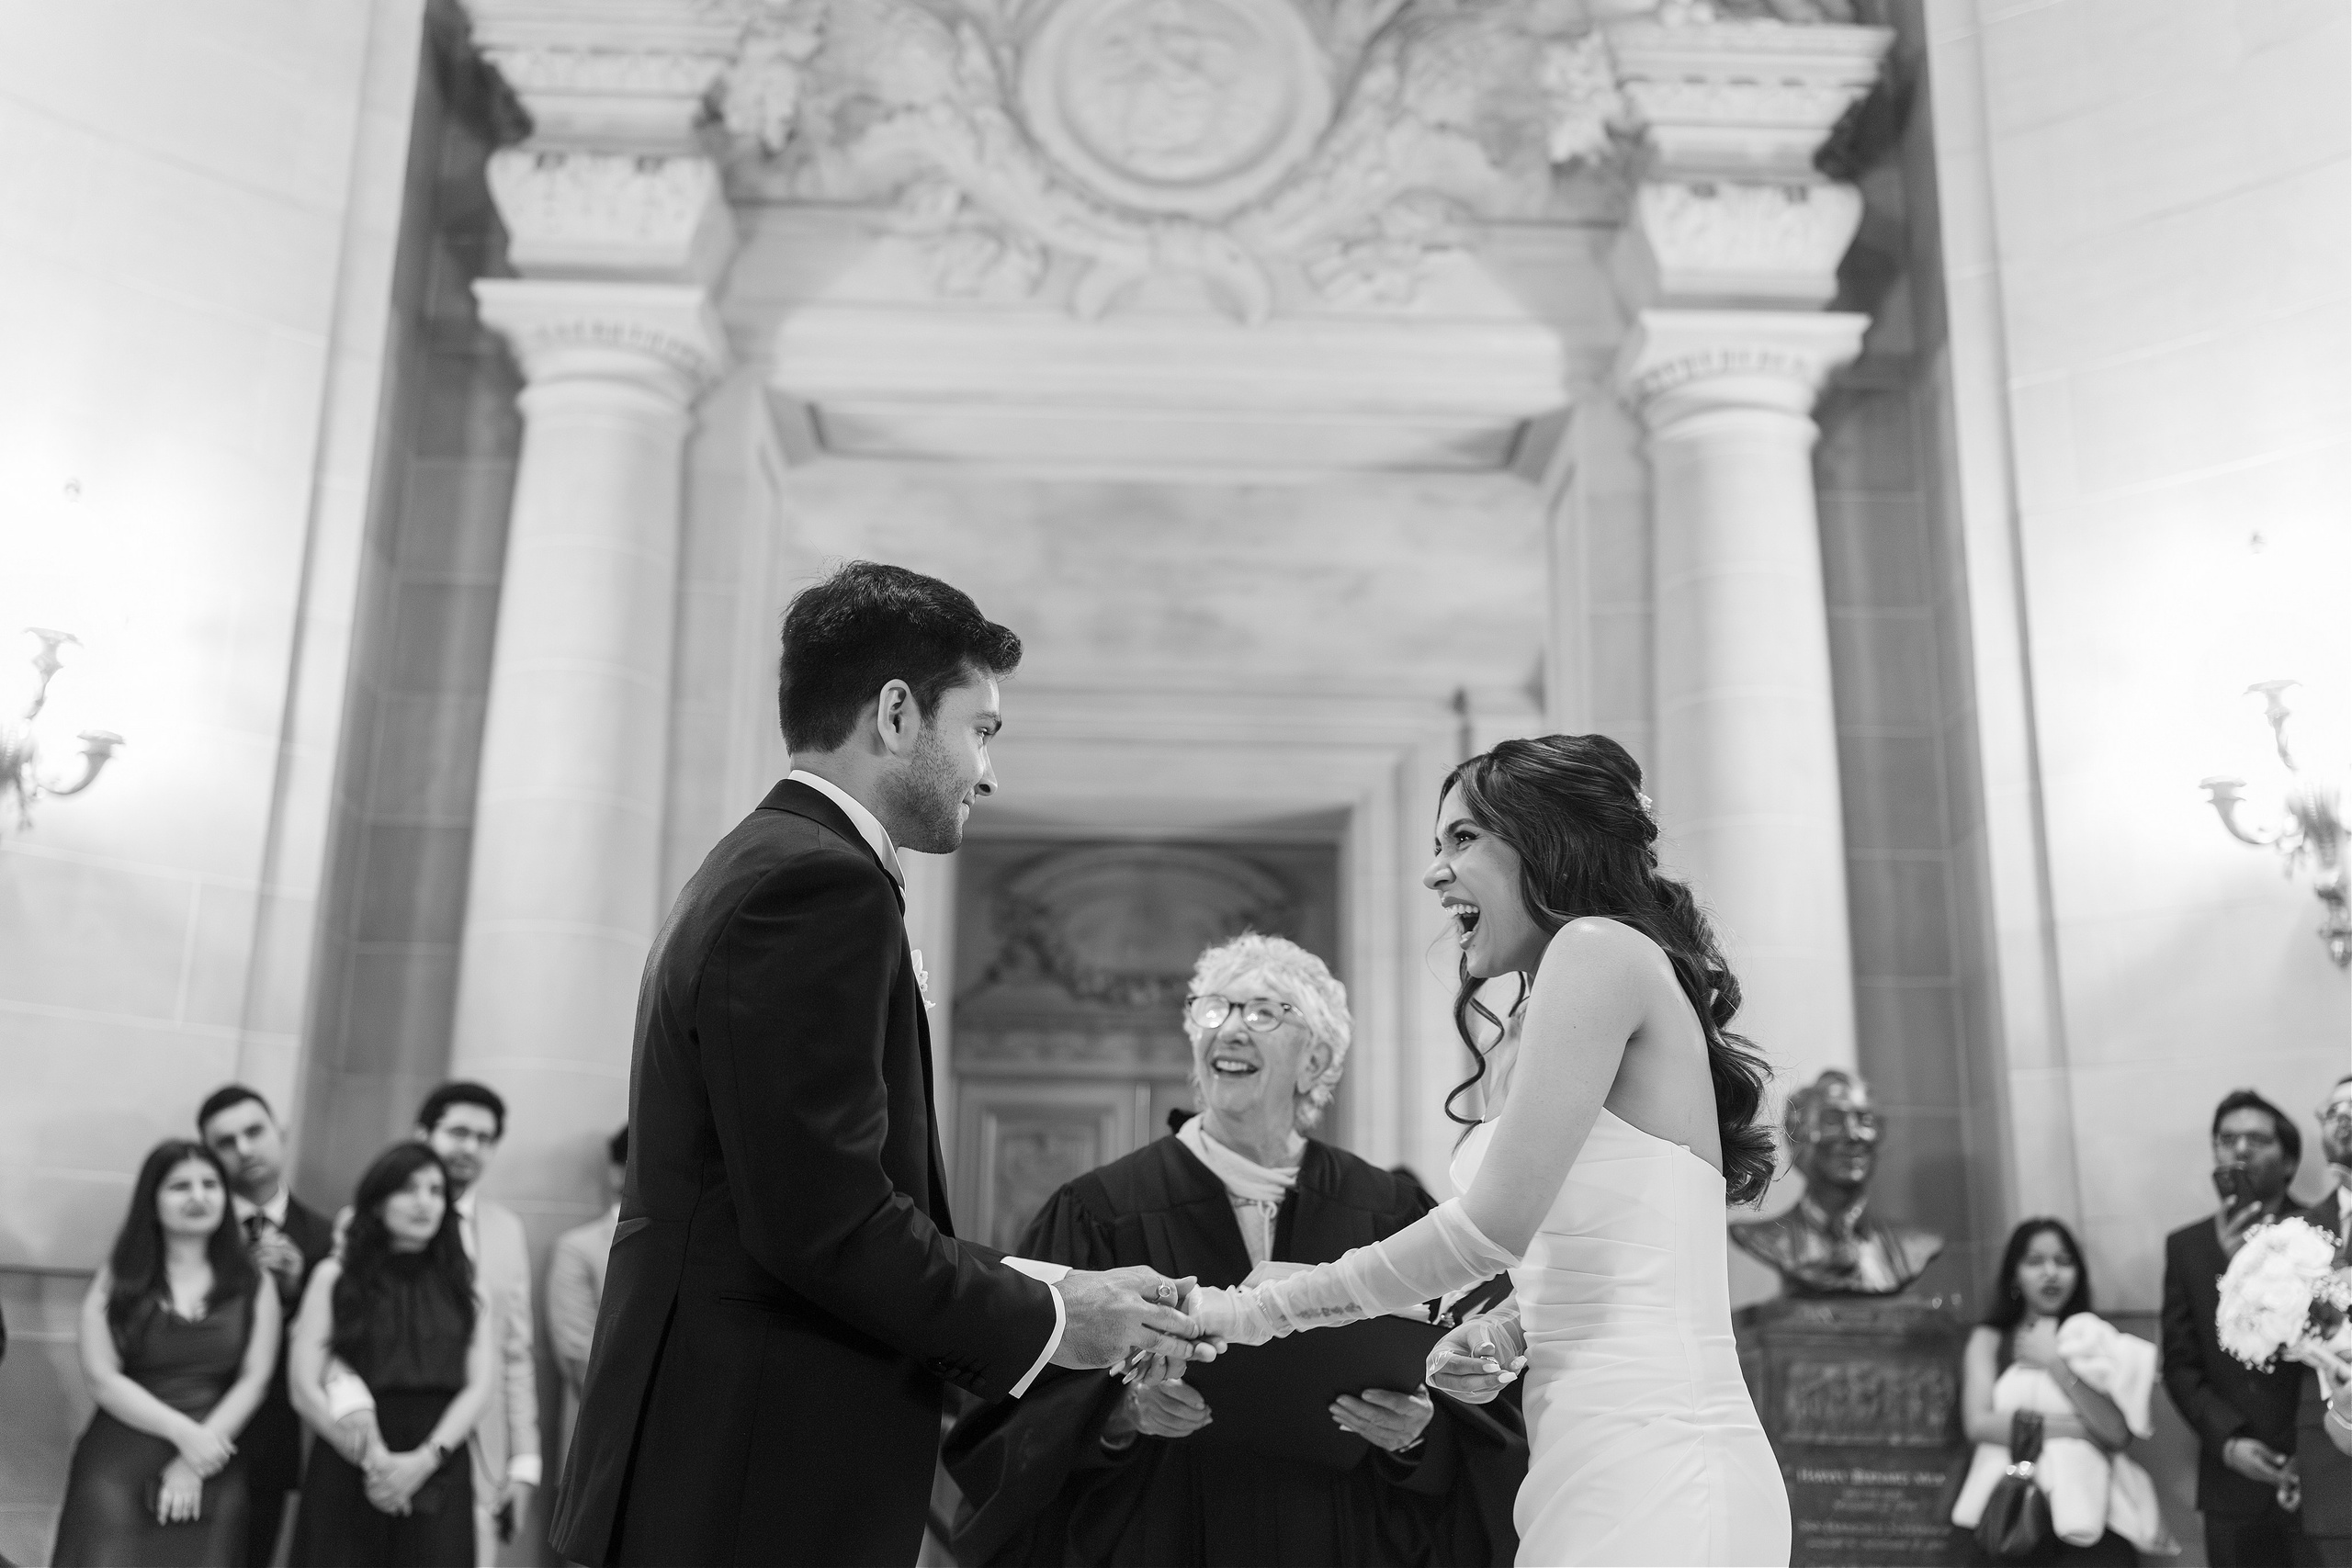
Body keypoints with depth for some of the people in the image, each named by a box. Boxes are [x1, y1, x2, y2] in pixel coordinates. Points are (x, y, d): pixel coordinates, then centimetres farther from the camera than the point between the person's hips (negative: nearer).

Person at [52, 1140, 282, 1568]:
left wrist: (194, 1464, -9)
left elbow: (254, 1380, 0)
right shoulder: (118, 1279, 3)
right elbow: (102, 1378, -5)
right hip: (117, 1466, -1)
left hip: (211, 1473, 1)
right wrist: (183, 1432, -14)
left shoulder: (252, 1284, 5)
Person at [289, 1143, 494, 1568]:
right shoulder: (335, 1277, 6)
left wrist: (425, 1459, -12)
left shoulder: (463, 1284, 10)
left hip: (438, 1480, 1)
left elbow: (482, 1386, 2)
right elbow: (303, 1388, -1)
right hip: (346, 1473, -1)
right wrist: (374, 1460, -11)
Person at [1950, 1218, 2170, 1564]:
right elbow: (1978, 1422, -4)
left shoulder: (2098, 1338, 9)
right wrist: (2076, 1428, -4)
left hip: (2089, 1511, 0)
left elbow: (2118, 1433, -1)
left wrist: (2055, 1364, -4)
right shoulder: (1989, 1340, 10)